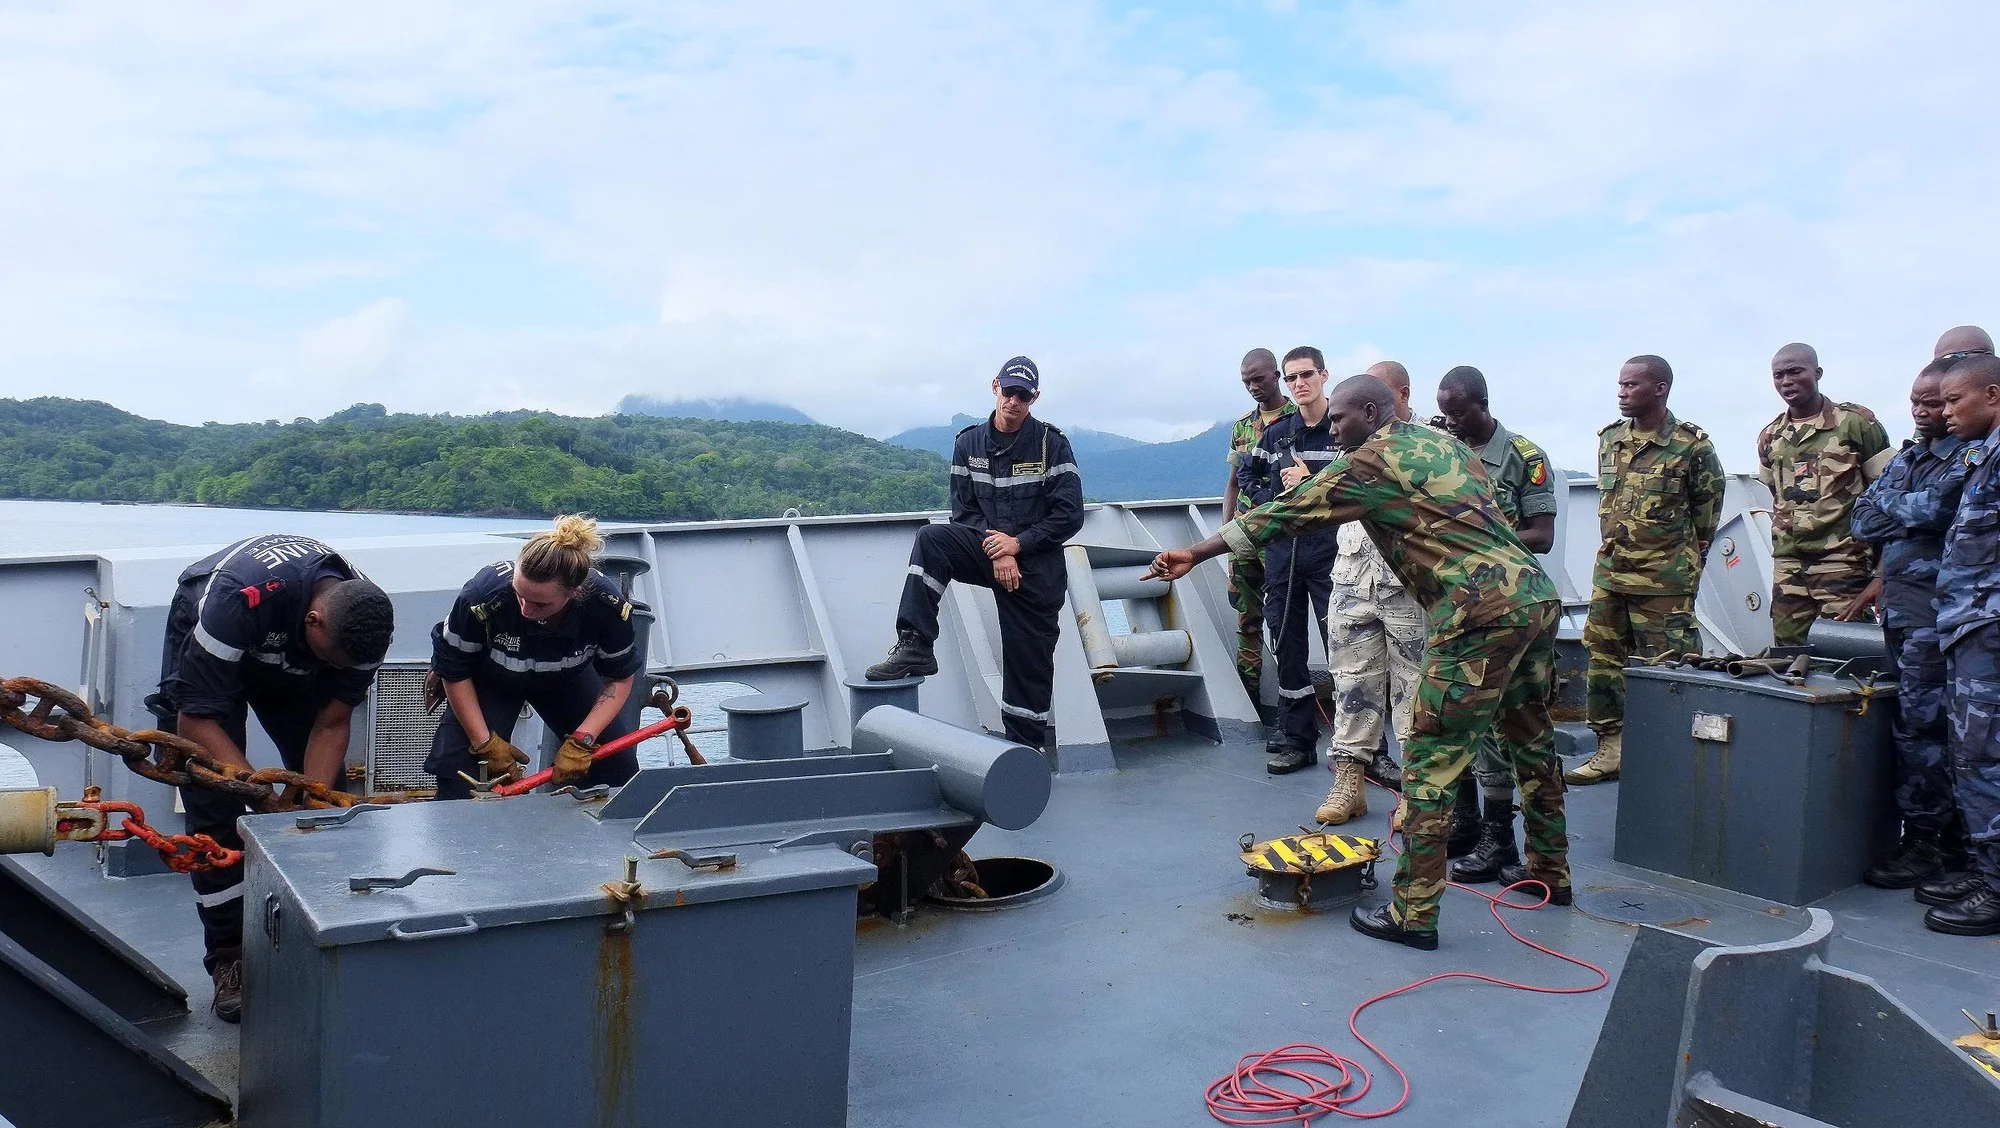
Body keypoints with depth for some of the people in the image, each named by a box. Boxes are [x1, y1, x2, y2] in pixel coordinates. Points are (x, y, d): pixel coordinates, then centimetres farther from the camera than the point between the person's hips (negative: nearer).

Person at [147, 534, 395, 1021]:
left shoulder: (362, 621, -29)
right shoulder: (238, 598, -43)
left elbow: (332, 723, -17)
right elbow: (196, 718, -36)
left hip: (290, 663, 4)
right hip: (203, 651, -4)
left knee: (330, 792, -5)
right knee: (215, 809, -12)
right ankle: (229, 959, -1)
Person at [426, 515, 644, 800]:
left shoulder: (607, 605, -34)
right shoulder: (482, 596, -38)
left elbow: (620, 679, -16)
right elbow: (454, 671, -19)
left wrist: (582, 741, -27)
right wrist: (485, 743, -20)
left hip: (566, 678, 2)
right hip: (490, 680, -2)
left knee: (619, 765, -3)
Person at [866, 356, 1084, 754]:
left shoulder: (1051, 444, -5)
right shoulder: (969, 443, 3)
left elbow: (1070, 515, -8)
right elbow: (963, 510, 3)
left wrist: (1018, 543, -15)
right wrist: (995, 551, -13)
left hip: (1037, 565, -2)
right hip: (986, 549, 2)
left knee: (1029, 659, 1)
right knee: (932, 540, -25)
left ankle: (1028, 744, 18)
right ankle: (915, 648, -27)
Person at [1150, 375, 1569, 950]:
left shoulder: (1368, 461, -2)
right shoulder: (1445, 444, 20)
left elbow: (1282, 514, -1)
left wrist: (1194, 554, 3)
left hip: (1481, 612, -9)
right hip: (1538, 595, 9)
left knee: (1430, 762, -2)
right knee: (1531, 741, 22)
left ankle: (1413, 914, 2)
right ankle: (1551, 874, 37)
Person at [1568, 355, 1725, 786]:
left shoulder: (1692, 445, -8)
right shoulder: (1610, 439, 9)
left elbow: (1706, 511, 1)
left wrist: (1687, 561, 6)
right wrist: (1617, 547, 16)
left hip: (1664, 581, -6)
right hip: (1609, 573, 6)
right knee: (1601, 659, 9)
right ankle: (1611, 748, 18)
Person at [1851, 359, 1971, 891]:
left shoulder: (1970, 457, -8)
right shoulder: (1908, 455, 17)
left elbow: (1937, 509, -21)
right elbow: (1863, 520, 12)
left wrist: (1889, 504, -4)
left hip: (1934, 607, -8)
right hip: (1896, 603, 8)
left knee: (1920, 721, -7)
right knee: (1916, 721, 11)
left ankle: (1925, 841, 0)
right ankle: (1946, 828, 20)